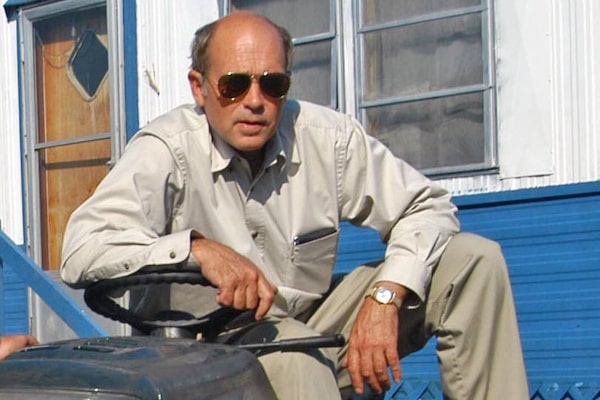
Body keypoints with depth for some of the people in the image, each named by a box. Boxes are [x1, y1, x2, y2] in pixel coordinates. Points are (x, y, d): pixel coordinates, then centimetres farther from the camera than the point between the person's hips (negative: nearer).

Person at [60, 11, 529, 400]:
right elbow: (81, 251, -26)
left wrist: (384, 298, -19)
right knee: (293, 354, -40)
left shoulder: (327, 137, -6)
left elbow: (427, 206, -2)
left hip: (316, 333, 5)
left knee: (473, 257, -6)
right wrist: (197, 248, -39)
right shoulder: (166, 150, -16)